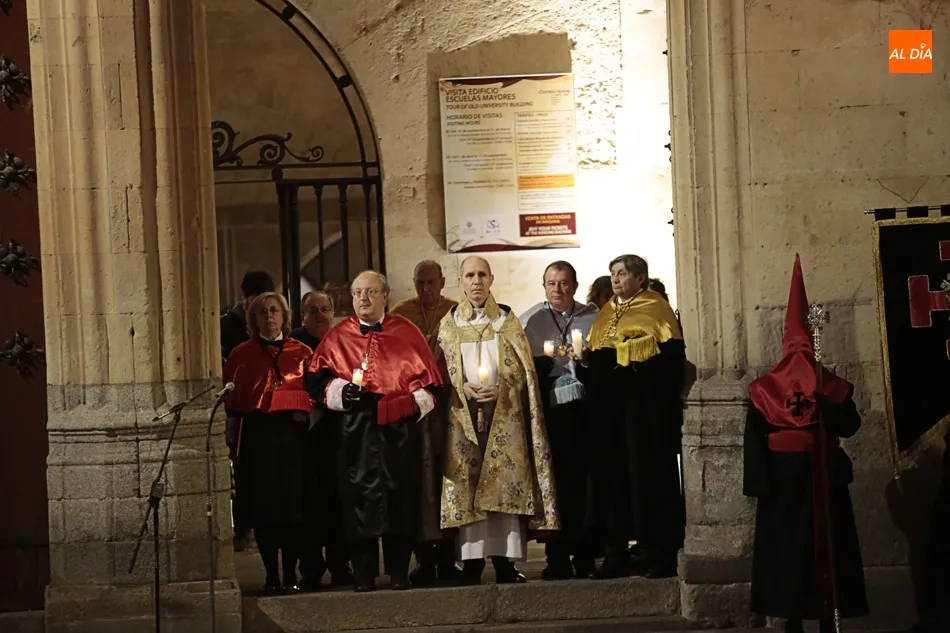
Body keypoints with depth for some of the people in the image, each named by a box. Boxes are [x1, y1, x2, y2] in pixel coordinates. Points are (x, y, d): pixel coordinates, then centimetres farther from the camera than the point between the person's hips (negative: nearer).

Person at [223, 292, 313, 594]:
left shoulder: (302, 352, 11)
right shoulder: (242, 354, 12)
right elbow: (232, 398, 8)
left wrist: (304, 411, -10)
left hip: (292, 433, 0)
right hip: (257, 435, 0)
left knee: (292, 507, -3)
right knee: (262, 509, -2)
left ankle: (290, 575, 4)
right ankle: (271, 575, 6)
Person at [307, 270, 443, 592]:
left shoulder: (406, 333, 9)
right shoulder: (337, 337, 10)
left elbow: (428, 378, 7)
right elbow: (317, 379, 5)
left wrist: (416, 403, -7)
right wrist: (341, 391, -13)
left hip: (398, 430, 0)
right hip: (353, 430, 0)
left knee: (399, 498, -1)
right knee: (358, 497, -3)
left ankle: (399, 572, 7)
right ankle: (363, 575, 2)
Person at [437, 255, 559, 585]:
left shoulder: (508, 321, 9)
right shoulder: (449, 323, 10)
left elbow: (522, 369, 5)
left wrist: (500, 389, -11)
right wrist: (462, 387, -11)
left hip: (504, 413, 0)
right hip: (463, 413, 0)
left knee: (505, 482, -5)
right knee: (467, 482, -4)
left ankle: (505, 559, -3)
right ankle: (472, 560, -3)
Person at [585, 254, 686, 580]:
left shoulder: (655, 309, -2)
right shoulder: (606, 313, 19)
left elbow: (672, 354, -12)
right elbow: (594, 357, 21)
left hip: (643, 407, -7)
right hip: (609, 407, 7)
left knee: (648, 476, -5)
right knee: (610, 476, 5)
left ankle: (660, 555, 0)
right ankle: (616, 555, 10)